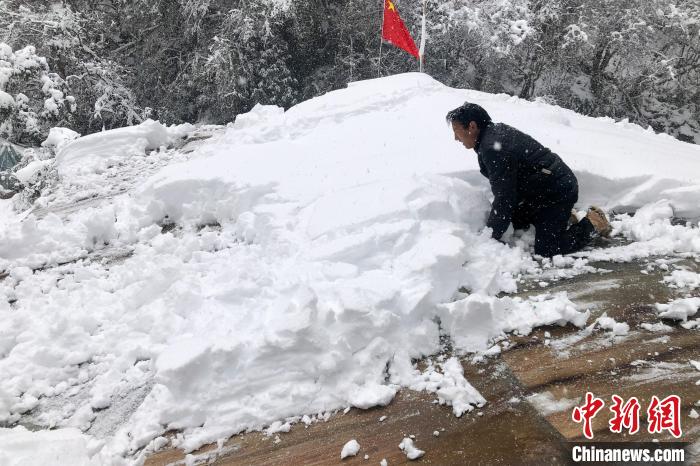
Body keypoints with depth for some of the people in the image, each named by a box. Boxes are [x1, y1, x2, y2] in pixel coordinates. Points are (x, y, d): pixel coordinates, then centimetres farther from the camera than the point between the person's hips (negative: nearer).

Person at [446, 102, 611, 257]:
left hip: (557, 192, -10)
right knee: (514, 222, 17)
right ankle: (562, 217, 23)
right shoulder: (497, 130, 5)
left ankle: (592, 223, 5)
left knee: (546, 250, -10)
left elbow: (504, 198, -25)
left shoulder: (493, 148, -28)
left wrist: (490, 236, -15)